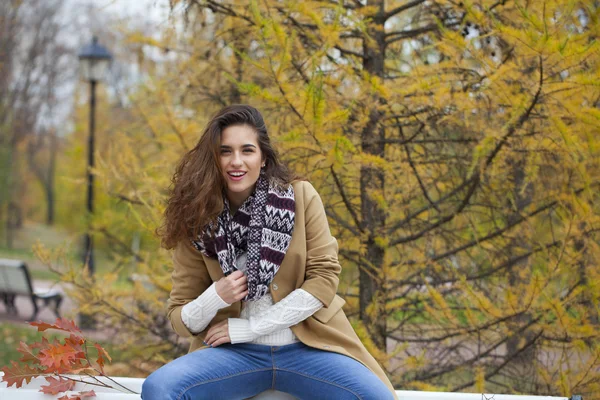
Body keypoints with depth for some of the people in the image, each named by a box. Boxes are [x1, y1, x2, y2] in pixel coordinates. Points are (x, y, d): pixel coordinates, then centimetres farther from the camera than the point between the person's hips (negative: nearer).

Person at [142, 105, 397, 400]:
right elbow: (180, 320, 4)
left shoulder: (301, 197, -2)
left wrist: (249, 327, -11)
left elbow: (324, 278, -6)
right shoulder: (198, 221, -1)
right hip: (234, 352, 1)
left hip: (305, 347, 0)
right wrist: (214, 298, -19)